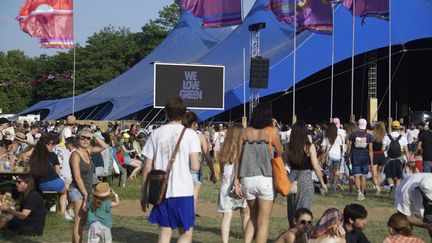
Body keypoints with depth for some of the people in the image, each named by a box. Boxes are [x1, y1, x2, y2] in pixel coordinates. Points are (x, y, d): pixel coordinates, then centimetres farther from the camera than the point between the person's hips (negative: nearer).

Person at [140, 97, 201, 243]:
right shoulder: (190, 134, -4)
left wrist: (144, 193, 13)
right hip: (183, 192, -3)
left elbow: (147, 167, 4)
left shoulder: (156, 134, 4)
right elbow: (195, 166, -10)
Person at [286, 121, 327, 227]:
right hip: (305, 179, -4)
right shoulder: (309, 147, -10)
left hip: (292, 178, 4)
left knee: (291, 210, 14)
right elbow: (316, 167, -10)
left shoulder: (289, 146, 1)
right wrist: (322, 182, 1)